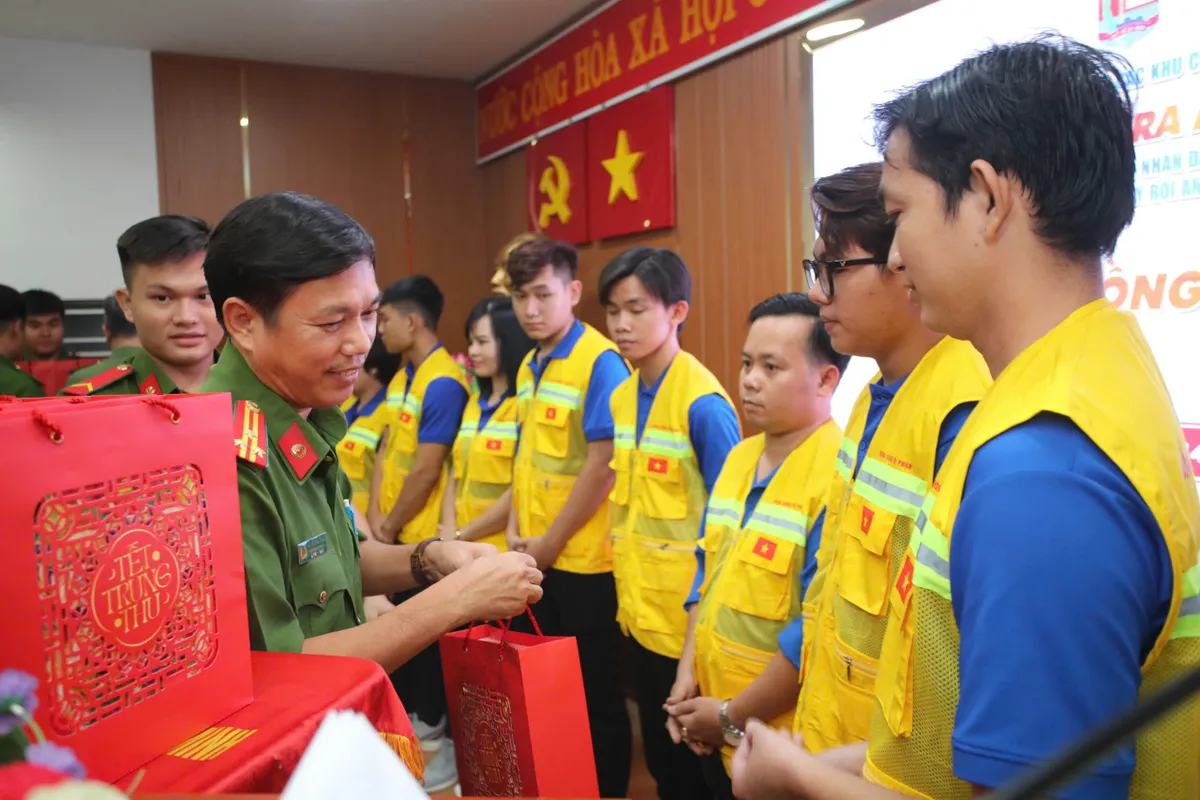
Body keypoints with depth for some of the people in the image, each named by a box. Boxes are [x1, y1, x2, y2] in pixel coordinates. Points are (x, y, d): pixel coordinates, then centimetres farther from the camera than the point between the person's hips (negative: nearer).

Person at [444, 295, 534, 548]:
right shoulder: (475, 402, 14)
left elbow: (520, 490, -16)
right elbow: (456, 476, 13)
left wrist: (462, 534, -8)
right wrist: (449, 530, -3)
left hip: (503, 549, -7)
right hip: (462, 548, 7)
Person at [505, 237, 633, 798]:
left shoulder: (600, 361, -15)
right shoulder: (529, 366, 9)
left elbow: (603, 465, -19)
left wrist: (552, 542, -12)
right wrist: (517, 530, 5)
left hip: (583, 558, -8)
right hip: (535, 558, 8)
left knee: (596, 691, 7)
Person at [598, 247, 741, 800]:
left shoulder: (702, 401, -17)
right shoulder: (621, 397, 4)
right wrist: (626, 591, 12)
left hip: (692, 615, -7)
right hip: (640, 608, 7)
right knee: (659, 750, 21)